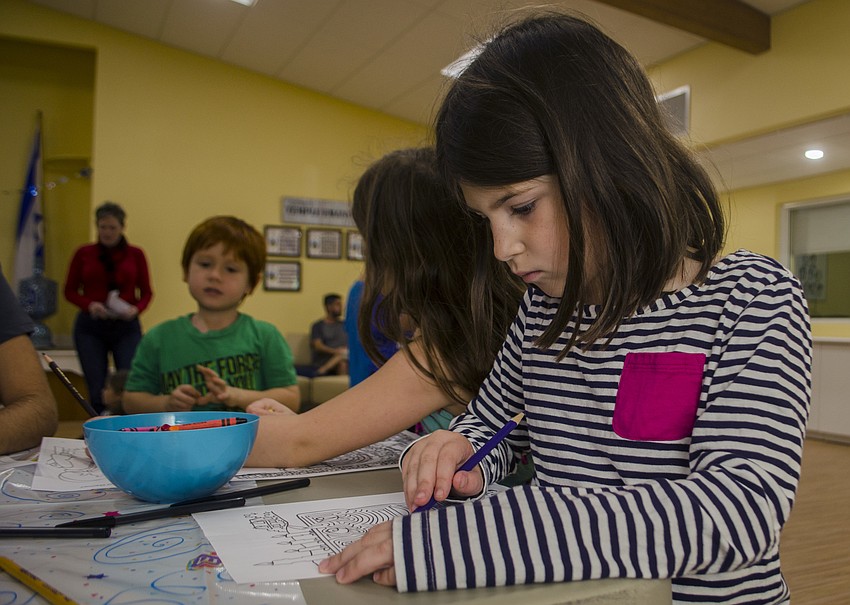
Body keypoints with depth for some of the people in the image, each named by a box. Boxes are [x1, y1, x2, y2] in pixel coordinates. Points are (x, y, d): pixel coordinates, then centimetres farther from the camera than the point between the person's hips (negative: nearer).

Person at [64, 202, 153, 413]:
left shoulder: (135, 254, 4)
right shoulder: (84, 253, 4)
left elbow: (146, 292, 6)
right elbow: (70, 291, 7)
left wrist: (136, 309, -15)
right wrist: (89, 305, -12)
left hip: (126, 326, 0)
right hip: (90, 326, 1)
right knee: (97, 390, 1)